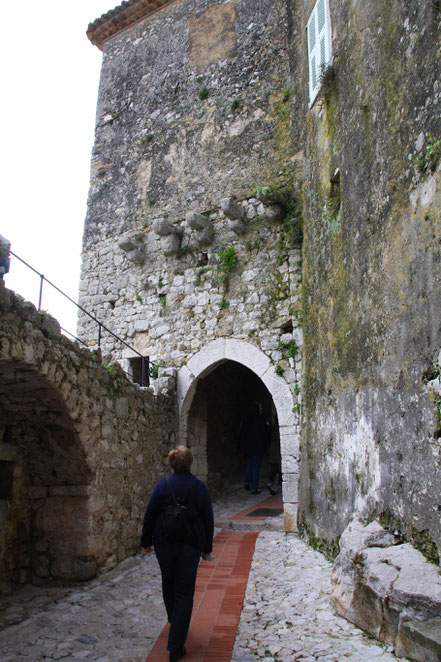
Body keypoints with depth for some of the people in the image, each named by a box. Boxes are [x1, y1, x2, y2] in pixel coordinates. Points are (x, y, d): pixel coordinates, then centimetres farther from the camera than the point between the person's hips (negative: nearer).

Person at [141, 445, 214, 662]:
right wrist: (207, 548, 12)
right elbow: (208, 520, 2)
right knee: (185, 593, 4)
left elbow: (150, 514, -3)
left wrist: (146, 541, 9)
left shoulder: (163, 485, -7)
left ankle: (174, 621, 46)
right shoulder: (200, 487, -4)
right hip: (190, 544, -1)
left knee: (168, 583, 23)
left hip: (164, 543, 1)